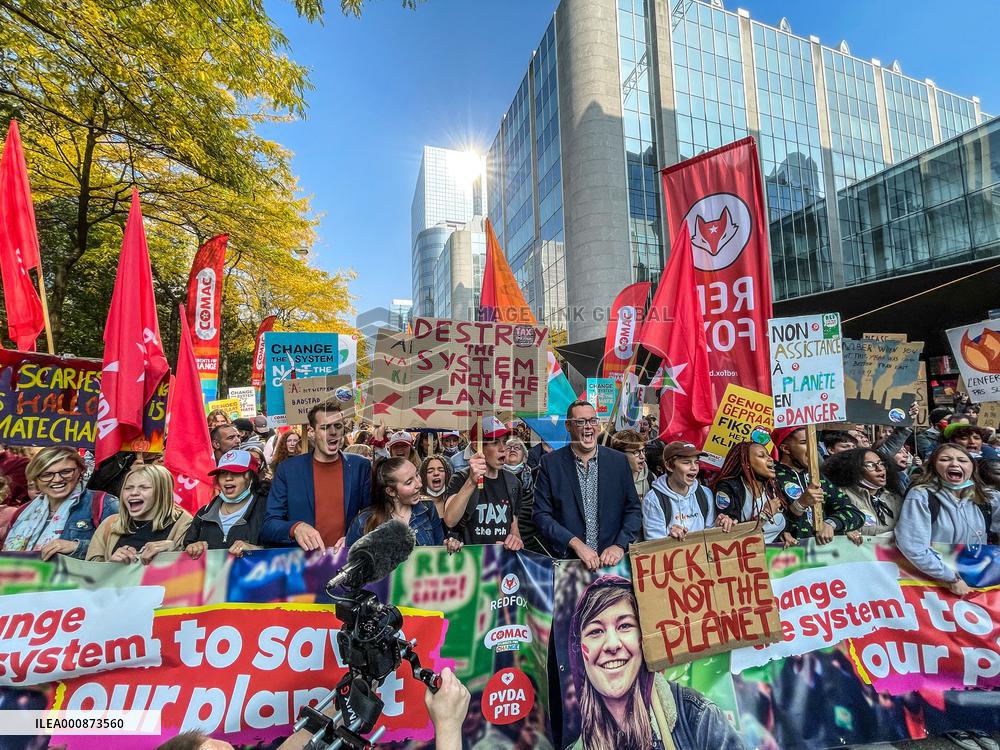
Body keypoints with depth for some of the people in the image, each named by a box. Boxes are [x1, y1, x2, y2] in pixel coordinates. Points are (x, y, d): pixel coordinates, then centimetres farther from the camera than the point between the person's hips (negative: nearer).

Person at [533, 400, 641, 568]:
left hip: (610, 560, 2)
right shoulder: (550, 463, -2)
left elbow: (634, 510, 8)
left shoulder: (619, 461, 4)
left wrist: (620, 545, -5)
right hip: (565, 559, -1)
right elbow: (541, 515, -3)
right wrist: (575, 543, -12)